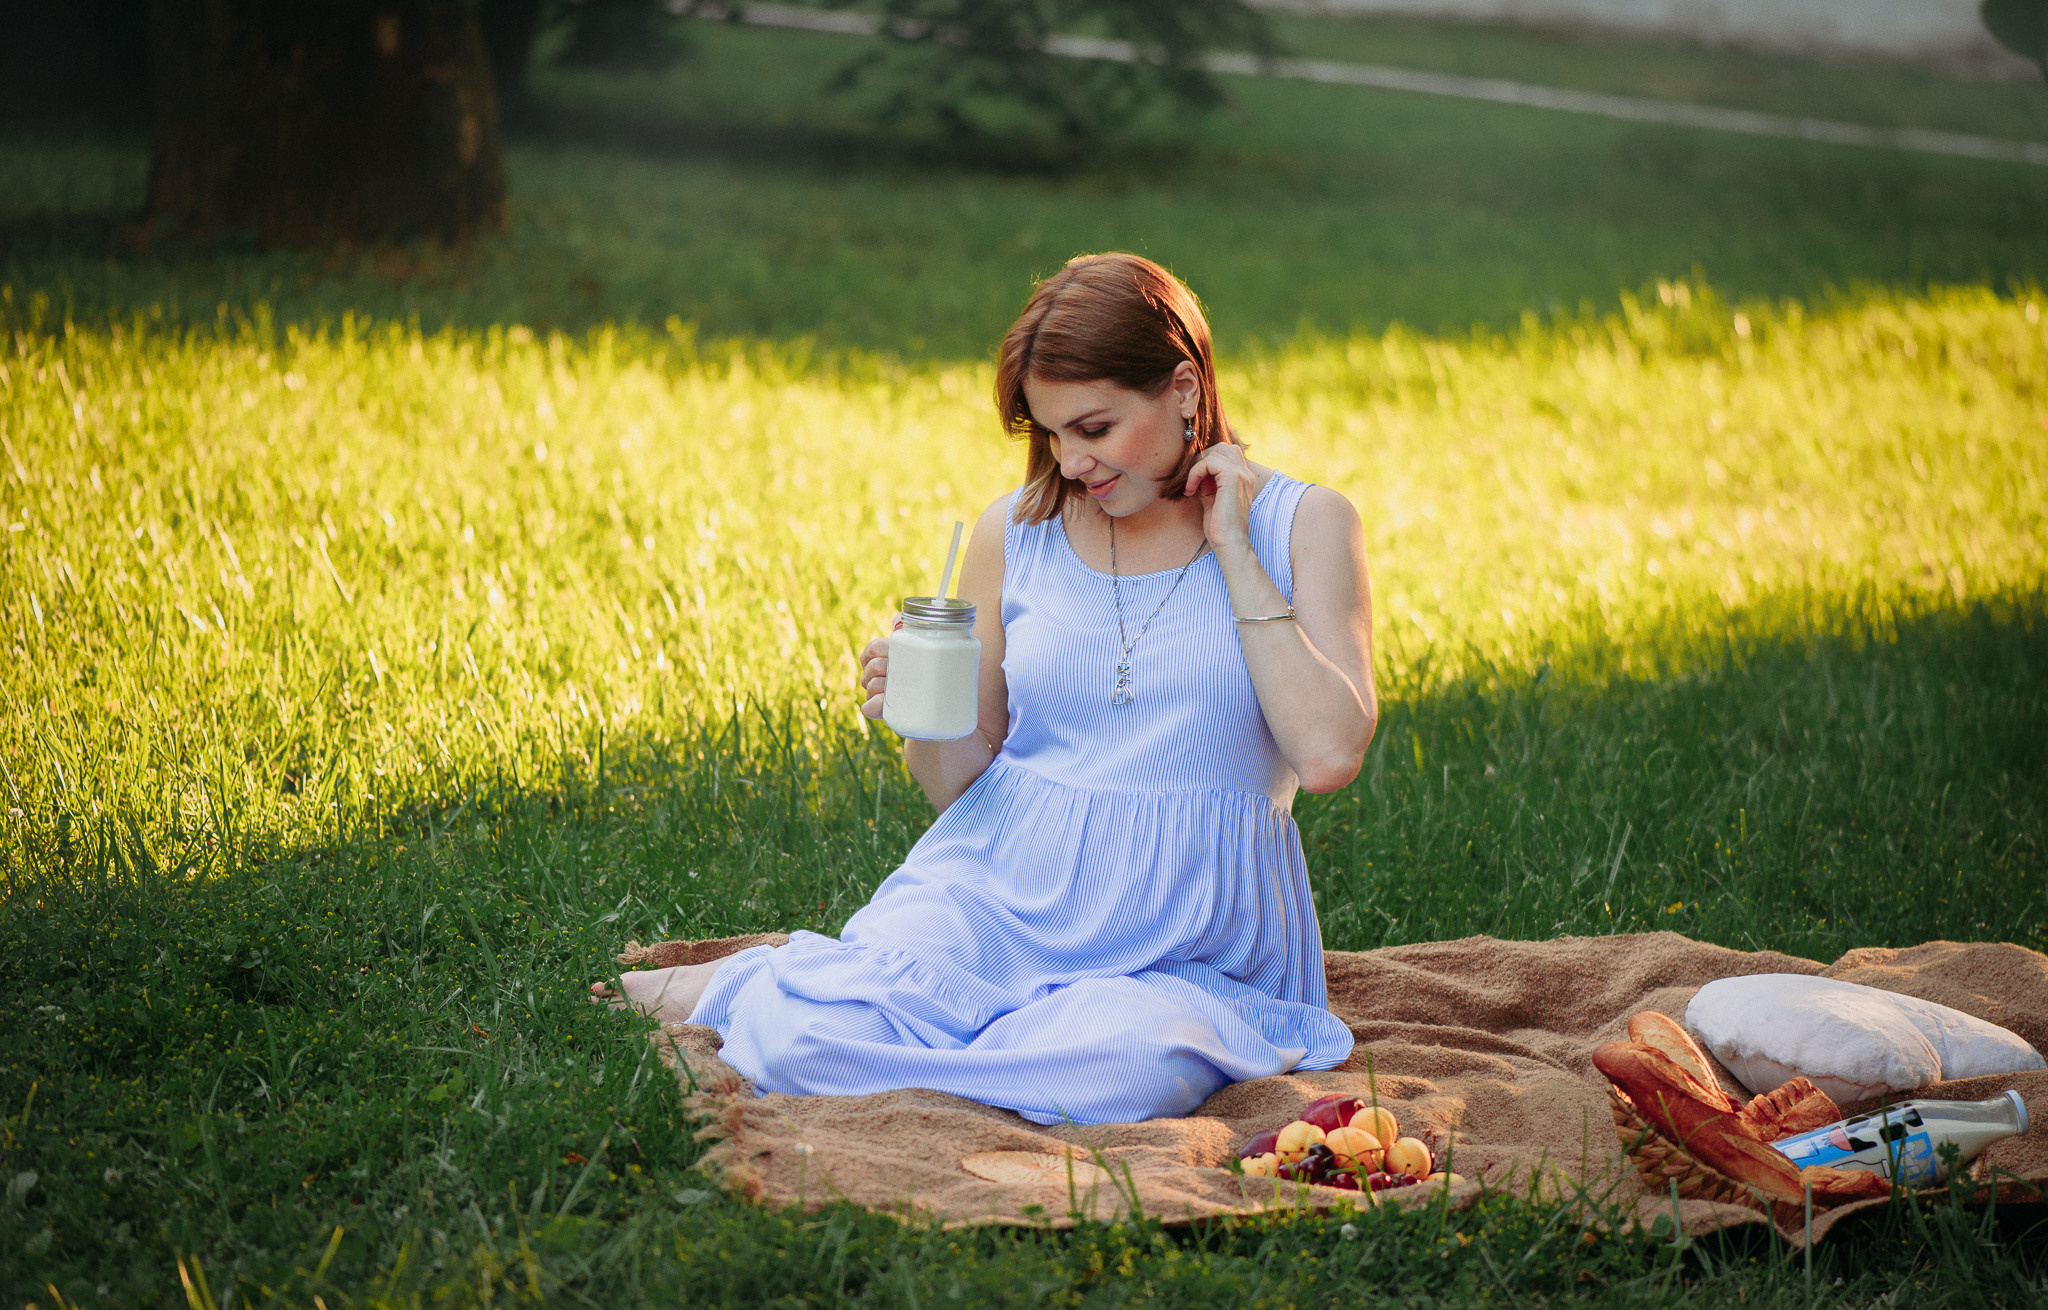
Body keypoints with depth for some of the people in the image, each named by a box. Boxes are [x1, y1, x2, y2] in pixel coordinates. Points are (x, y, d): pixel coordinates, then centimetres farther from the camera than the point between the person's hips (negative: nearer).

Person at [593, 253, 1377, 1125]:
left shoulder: (1302, 526, 1)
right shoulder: (1016, 532, 6)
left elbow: (1328, 756, -13)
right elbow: (960, 786, 13)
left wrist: (1235, 552, -10)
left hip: (1183, 946, 0)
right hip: (1002, 888, 1)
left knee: (1129, 1070, -37)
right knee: (802, 1041, -30)